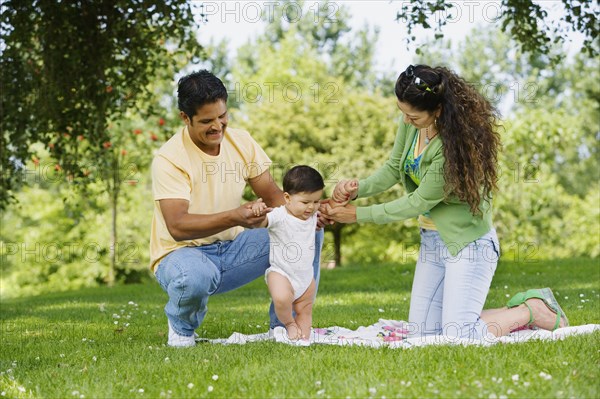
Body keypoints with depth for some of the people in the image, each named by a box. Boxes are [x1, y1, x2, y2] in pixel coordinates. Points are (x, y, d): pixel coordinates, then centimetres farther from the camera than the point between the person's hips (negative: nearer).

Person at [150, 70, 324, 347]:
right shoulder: (169, 159, -20)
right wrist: (234, 217, -44)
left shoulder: (242, 142, -1)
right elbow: (177, 226, -30)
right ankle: (181, 325, -4)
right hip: (182, 253, -6)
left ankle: (285, 324, 3)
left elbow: (273, 195, 2)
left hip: (233, 248, 6)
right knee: (196, 277, -42)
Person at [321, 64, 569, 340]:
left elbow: (419, 202, -23)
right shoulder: (412, 122, -7)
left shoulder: (455, 143, -29)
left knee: (457, 338, -12)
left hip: (467, 242, -8)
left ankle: (534, 310, 11)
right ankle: (514, 313, 23)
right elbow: (394, 168, 4)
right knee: (422, 333, 9)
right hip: (432, 241, 8)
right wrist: (358, 188, -15)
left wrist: (357, 214, -18)